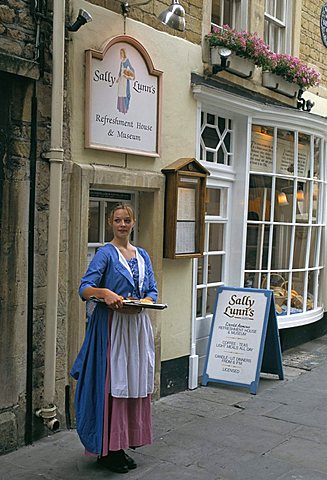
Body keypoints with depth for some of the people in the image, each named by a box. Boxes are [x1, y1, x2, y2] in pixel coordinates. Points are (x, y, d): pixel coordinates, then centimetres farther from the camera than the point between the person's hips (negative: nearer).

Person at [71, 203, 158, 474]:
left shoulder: (143, 255, 14)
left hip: (137, 325, 6)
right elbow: (85, 289, -11)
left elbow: (152, 291, 12)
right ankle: (107, 450, 4)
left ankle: (123, 445, 19)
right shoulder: (106, 253, -3)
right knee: (111, 384, -5)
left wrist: (141, 303, -9)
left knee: (134, 384, 8)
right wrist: (105, 293, -30)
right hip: (112, 326, -6)